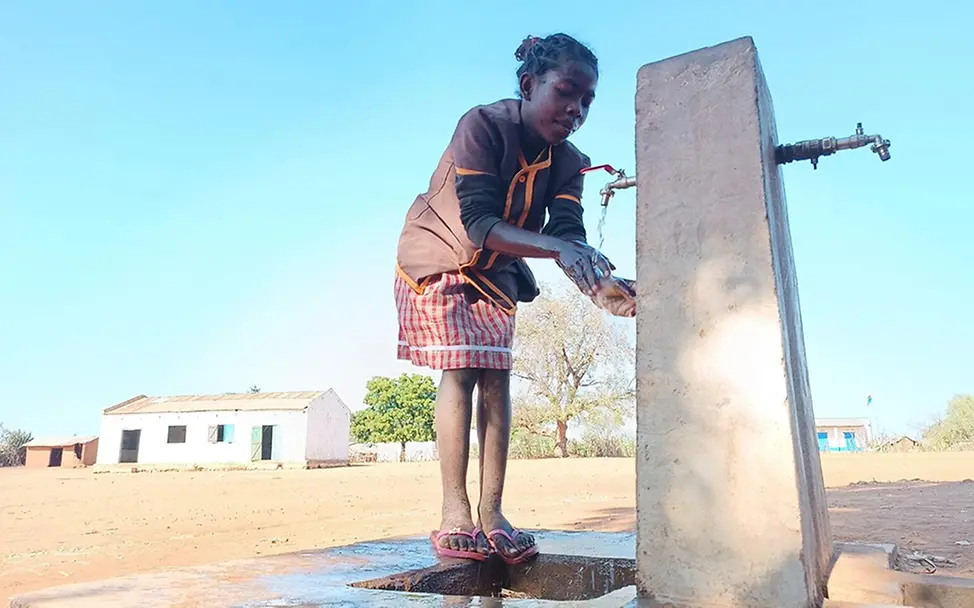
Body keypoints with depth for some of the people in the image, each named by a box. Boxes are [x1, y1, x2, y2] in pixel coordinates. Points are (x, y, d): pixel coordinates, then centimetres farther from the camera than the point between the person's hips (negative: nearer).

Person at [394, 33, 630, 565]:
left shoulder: (568, 162, -10)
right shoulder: (482, 125, -27)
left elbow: (568, 233, -22)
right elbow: (480, 223, -35)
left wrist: (598, 277, -44)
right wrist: (559, 249, -48)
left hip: (495, 270, 5)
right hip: (438, 258, -5)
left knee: (496, 376, -6)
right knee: (459, 370, -16)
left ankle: (491, 513, -3)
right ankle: (455, 515, -13)